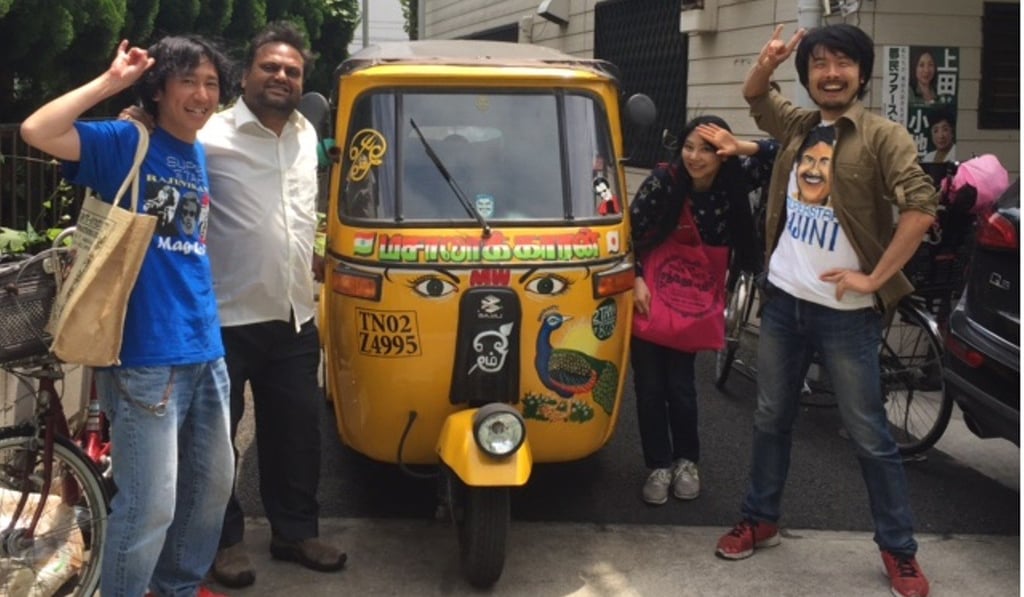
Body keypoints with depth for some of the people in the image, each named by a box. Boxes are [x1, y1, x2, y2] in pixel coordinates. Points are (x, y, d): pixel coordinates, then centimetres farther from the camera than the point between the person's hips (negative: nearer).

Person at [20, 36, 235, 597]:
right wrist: (110, 81, -17)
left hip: (205, 350, 8)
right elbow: (36, 131, -23)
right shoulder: (124, 143, -6)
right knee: (151, 504, -5)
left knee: (212, 484, 18)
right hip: (147, 356, -8)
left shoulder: (201, 157, 13)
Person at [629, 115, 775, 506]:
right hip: (648, 292, -1)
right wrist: (636, 279, -17)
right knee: (649, 385, 1)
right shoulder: (663, 180, -17)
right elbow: (629, 230, -10)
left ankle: (687, 462, 22)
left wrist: (741, 147, -26)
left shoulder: (733, 183, -11)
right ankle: (659, 466, 12)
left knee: (680, 384, 4)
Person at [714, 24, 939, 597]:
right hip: (783, 299, 6)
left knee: (870, 434, 2)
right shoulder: (798, 124, 8)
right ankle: (761, 519, 31)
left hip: (845, 310, -5)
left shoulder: (883, 136, -10)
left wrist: (875, 279, -19)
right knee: (772, 418, 16)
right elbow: (754, 97, 25)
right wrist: (768, 62, 3)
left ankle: (900, 549, 13)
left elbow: (922, 207, -20)